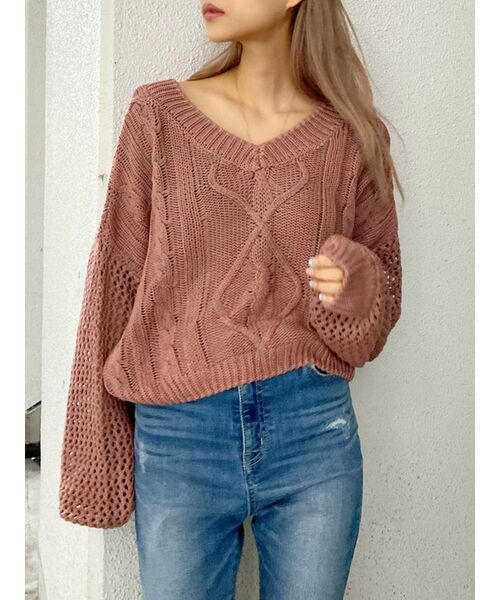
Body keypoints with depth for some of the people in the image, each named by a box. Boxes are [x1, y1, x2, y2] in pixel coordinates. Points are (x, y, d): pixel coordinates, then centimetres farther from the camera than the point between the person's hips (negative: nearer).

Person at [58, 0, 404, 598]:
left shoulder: (352, 135, 3)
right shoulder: (158, 114, 1)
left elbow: (385, 285, 13)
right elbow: (116, 280, 3)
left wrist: (355, 284, -12)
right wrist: (97, 460, 4)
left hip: (315, 434, 1)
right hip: (178, 437, 0)